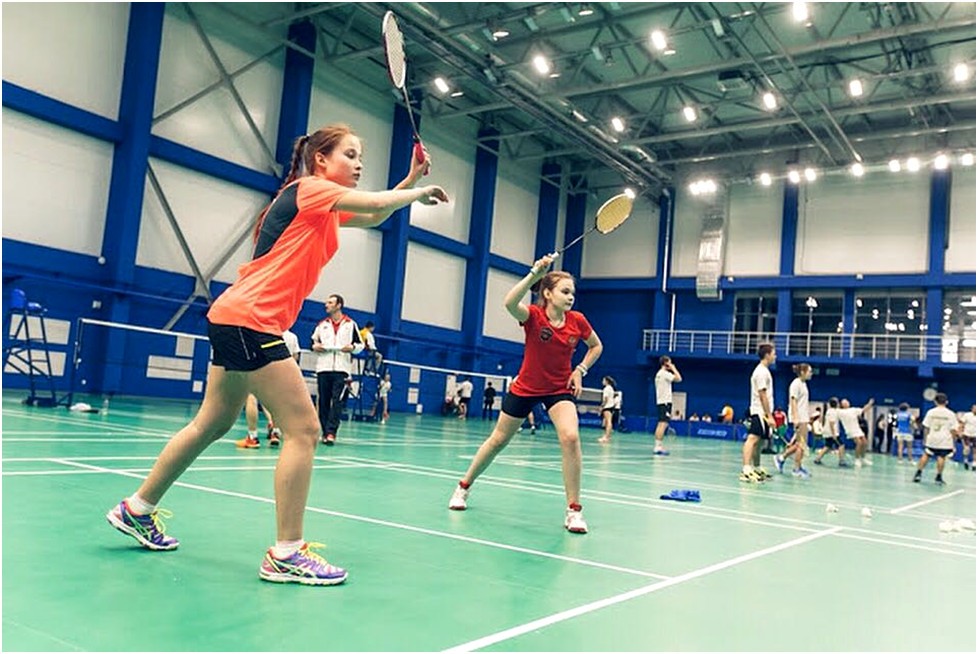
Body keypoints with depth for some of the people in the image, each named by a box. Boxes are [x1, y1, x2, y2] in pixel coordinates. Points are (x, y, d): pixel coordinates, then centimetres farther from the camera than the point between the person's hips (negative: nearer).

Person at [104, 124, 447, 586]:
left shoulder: (324, 209, 18)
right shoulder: (310, 188, -7)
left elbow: (373, 216, 28)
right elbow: (377, 201, -15)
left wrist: (411, 180, 16)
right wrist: (420, 192, 2)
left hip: (233, 320, 10)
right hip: (250, 321, -10)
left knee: (212, 425, 19)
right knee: (303, 430, -10)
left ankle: (136, 511, 31)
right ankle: (286, 554, -6)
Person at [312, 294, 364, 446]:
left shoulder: (350, 324, 7)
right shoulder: (322, 324, 15)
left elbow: (360, 345, 9)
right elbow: (313, 341, 22)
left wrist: (352, 347, -11)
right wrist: (315, 346, 0)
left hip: (342, 369, -3)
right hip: (323, 367, 3)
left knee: (337, 401, -10)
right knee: (323, 402, 4)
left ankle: (331, 432, -12)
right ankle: (325, 432, 11)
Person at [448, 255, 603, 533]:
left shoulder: (578, 321, -11)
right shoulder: (534, 316, -20)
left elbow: (596, 346, 9)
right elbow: (510, 303, -44)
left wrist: (580, 370, -6)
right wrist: (535, 273, -53)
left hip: (560, 389, 1)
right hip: (525, 388, -1)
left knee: (570, 438, -24)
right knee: (498, 440, 13)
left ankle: (574, 510, -13)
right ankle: (464, 487, 36)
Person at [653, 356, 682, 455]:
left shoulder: (659, 373, 18)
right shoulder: (665, 373, -12)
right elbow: (679, 378, -17)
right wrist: (674, 368, -7)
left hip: (661, 401, 10)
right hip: (665, 401, -10)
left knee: (661, 424, 11)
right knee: (663, 424, -14)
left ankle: (658, 446, 12)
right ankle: (658, 446, -18)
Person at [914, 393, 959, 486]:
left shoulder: (931, 412, 0)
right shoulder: (951, 414, -2)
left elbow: (926, 428, 2)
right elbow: (953, 430, -2)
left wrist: (925, 440, 12)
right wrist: (953, 443, 6)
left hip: (932, 439, 1)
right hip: (945, 441, -1)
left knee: (926, 455, 12)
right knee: (941, 457, 3)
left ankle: (918, 473, 13)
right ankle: (939, 477, 6)